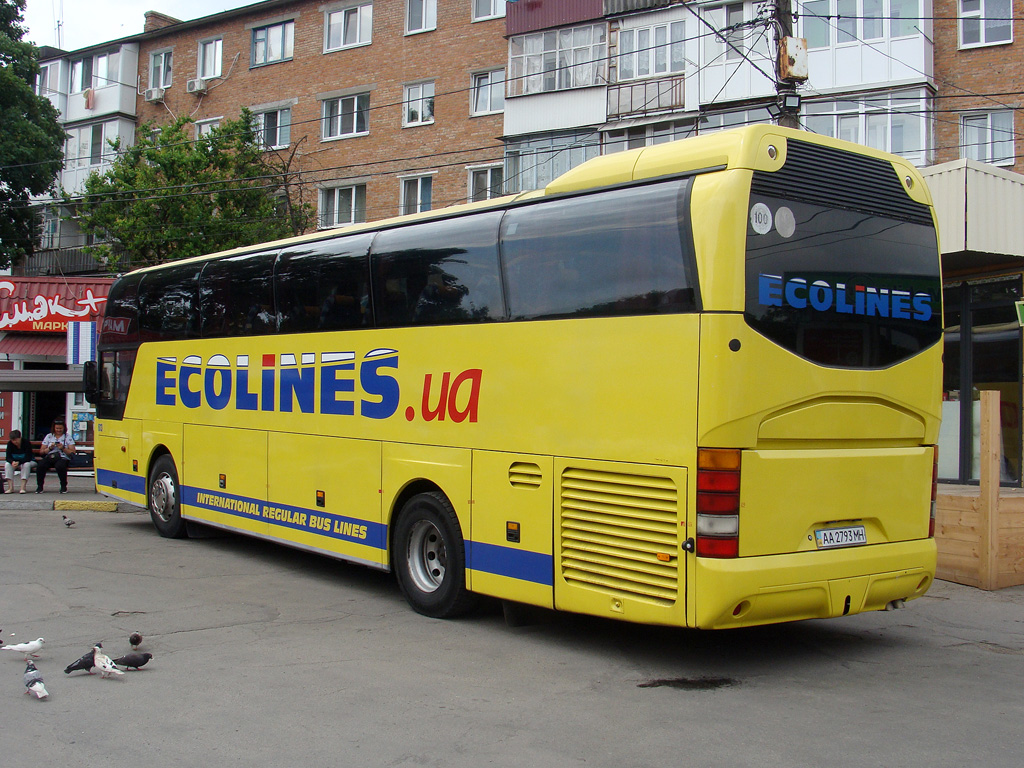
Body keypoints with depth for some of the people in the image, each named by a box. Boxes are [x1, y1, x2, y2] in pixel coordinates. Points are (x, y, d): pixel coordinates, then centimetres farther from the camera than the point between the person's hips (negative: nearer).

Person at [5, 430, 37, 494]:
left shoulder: (26, 443, -22)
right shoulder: (10, 444, -11)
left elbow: (28, 458, -26)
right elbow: (8, 457, -15)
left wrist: (19, 462, -43)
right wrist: (12, 462, -39)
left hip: (29, 462, -3)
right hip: (14, 462, 3)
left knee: (26, 464, -37)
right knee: (7, 464, -27)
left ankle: (23, 488, -38)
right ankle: (11, 488, -31)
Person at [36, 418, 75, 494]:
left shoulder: (68, 437, 10)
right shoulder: (49, 436, 17)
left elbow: (72, 452, 3)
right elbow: (41, 452, 14)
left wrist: (63, 448, -10)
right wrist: (50, 448, -3)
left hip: (62, 458, -2)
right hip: (49, 458, 2)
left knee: (60, 466, -38)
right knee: (40, 465, -30)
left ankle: (64, 486, -17)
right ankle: (39, 486, -13)